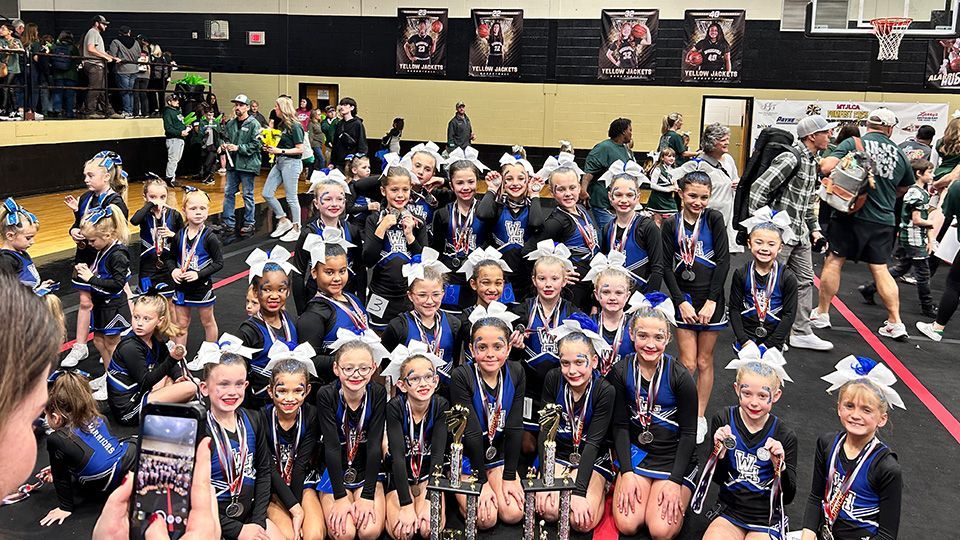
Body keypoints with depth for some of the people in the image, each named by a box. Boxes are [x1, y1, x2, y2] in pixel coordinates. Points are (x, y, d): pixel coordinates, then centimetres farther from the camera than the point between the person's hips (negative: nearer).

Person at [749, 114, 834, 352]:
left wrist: (814, 228, 16)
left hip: (800, 234, 10)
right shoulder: (791, 158, -17)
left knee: (805, 281, 12)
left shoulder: (812, 161, 13)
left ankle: (801, 333, 20)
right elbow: (759, 187, -22)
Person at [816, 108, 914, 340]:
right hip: (883, 220, 4)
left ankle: (822, 313, 13)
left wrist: (821, 163, 4)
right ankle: (895, 323, 10)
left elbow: (827, 167, -18)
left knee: (834, 261, 7)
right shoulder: (899, 153, 6)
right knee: (880, 268, 10)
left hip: (852, 215, -3)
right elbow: (905, 187, 20)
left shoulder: (852, 143, -7)